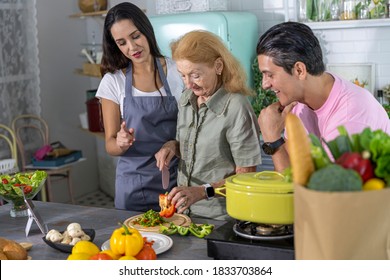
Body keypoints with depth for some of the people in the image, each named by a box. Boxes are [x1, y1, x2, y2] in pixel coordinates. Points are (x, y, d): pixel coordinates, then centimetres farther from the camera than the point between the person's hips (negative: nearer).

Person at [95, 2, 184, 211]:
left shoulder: (177, 72, -2)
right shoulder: (113, 82, 0)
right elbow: (110, 145, 0)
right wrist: (121, 143, -22)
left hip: (176, 178, 0)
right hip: (134, 184, 1)